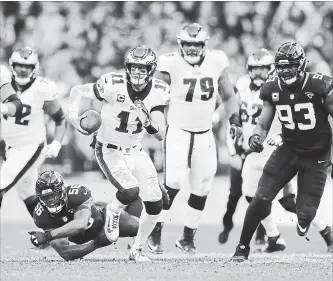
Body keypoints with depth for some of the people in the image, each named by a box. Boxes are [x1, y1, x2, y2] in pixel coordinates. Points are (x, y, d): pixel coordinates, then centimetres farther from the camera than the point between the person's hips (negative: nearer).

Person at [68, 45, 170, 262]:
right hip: (109, 151, -5)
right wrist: (73, 116, -23)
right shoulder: (113, 85, -24)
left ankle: (137, 250, 23)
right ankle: (114, 213, 8)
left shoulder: (158, 92, -12)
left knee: (155, 206, 0)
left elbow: (161, 135, -11)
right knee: (131, 190, -29)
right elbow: (78, 91, -7)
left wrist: (148, 121, -31)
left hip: (136, 152, 5)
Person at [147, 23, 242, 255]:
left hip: (205, 135, 4)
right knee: (173, 182, -17)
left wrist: (235, 120, 1)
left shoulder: (216, 62, -1)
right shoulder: (171, 64, -12)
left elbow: (228, 96, 10)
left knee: (201, 188, 5)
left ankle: (188, 238, 18)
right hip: (178, 132, -4)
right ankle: (156, 233, -5)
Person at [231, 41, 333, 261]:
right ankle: (243, 247, 3)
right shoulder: (273, 89, -5)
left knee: (306, 214, -8)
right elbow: (264, 124, 4)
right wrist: (256, 137, -19)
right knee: (261, 199, -12)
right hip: (289, 150, 3)